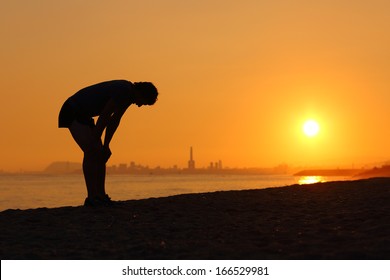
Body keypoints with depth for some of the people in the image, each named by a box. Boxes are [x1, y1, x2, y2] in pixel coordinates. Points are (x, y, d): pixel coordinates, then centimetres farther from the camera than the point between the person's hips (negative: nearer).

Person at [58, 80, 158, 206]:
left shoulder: (129, 93, 6)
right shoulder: (124, 90, -24)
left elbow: (114, 121, 9)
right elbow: (104, 116, -24)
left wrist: (106, 145, 5)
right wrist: (95, 142, -18)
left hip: (83, 115, 10)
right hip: (72, 112, -10)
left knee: (101, 153, 3)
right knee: (91, 151, -20)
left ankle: (101, 196, 4)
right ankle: (92, 197, -20)